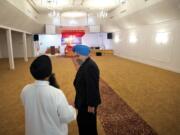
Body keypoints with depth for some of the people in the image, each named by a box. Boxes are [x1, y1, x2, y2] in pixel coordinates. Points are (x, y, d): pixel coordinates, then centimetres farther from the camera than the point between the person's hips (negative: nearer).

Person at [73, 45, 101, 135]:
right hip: (84, 100, 9)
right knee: (82, 121, 24)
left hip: (88, 102, -9)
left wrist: (91, 104, -21)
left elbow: (92, 87, -26)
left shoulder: (90, 66, -26)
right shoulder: (85, 64, 5)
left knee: (88, 124, 10)